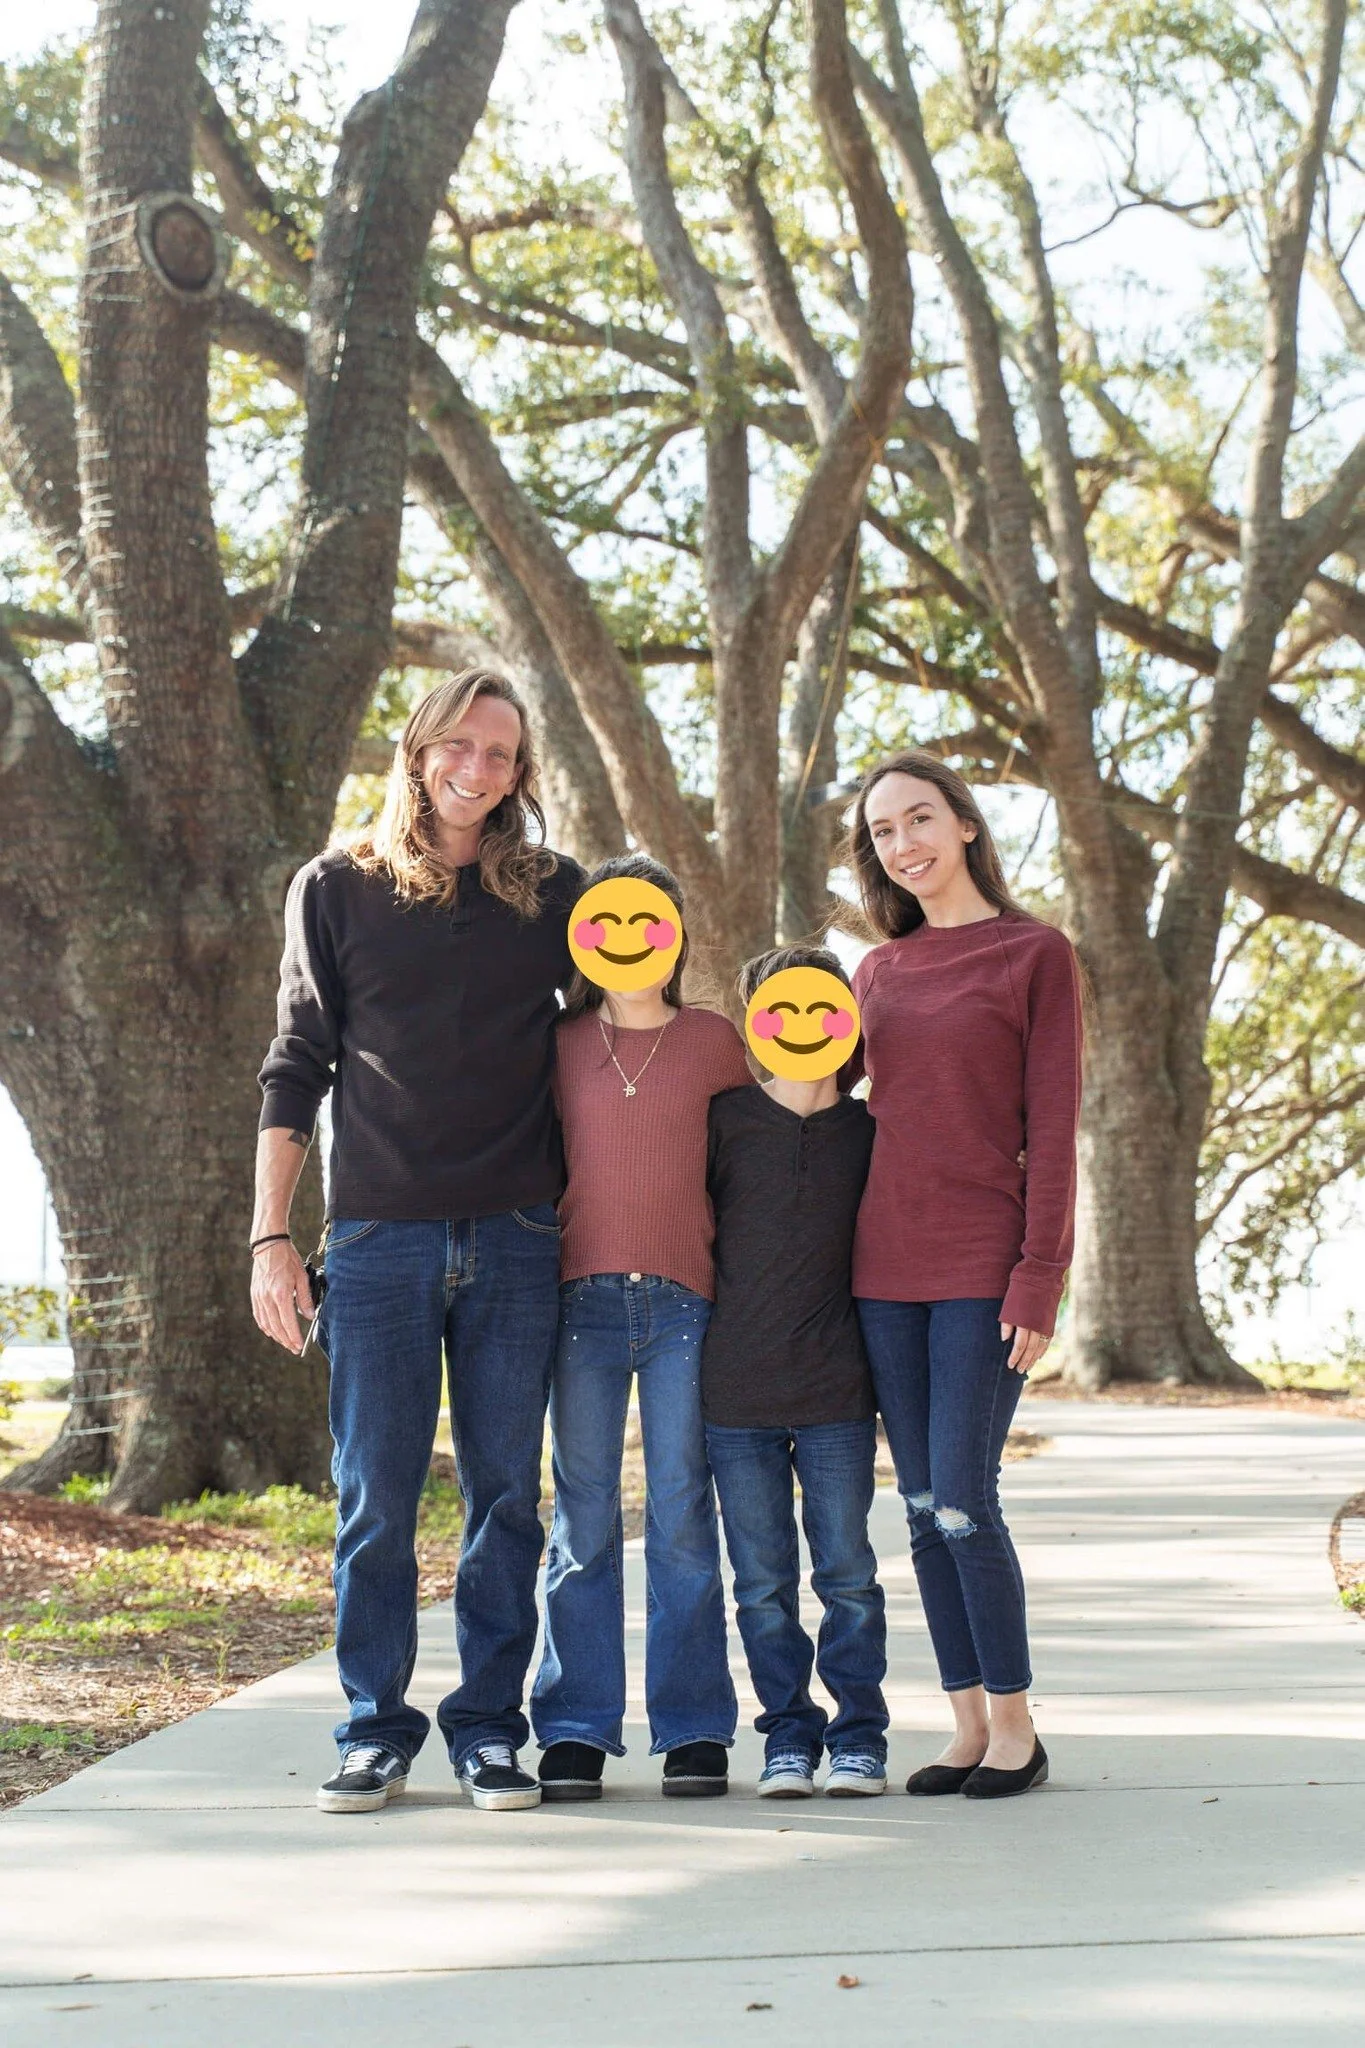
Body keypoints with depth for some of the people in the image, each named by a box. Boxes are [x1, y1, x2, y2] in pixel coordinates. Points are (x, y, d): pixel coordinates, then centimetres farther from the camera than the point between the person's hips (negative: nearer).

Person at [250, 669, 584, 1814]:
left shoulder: (554, 894, 9)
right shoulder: (337, 890, 7)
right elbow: (298, 1069, 6)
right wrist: (271, 1236, -1)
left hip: (516, 1239, 1)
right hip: (379, 1236, -1)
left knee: (507, 1492, 3)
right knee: (375, 1495, 1)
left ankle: (490, 1727, 12)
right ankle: (377, 1729, 11)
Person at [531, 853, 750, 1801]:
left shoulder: (715, 1039, 8)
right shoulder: (558, 1044, 9)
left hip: (682, 1300, 0)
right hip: (582, 1296, 1)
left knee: (683, 1515, 1)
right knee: (584, 1519, 3)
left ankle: (693, 1729, 8)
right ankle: (576, 1730, 8)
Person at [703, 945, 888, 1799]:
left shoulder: (868, 1132, 5)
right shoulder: (726, 1118, 1)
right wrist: (701, 1332, 4)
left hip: (836, 1389, 0)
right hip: (736, 1390, 0)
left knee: (847, 1573, 3)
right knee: (763, 1582, 5)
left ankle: (860, 1733, 15)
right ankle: (788, 1732, 17)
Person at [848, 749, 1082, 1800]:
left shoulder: (1037, 954, -1)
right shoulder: (876, 974, 14)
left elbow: (1052, 1131, -5)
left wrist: (1039, 1279, -12)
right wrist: (841, 1267, 11)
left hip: (983, 1268, -5)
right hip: (886, 1268, 5)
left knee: (962, 1504, -9)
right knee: (923, 1508, 6)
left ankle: (1017, 1725, 6)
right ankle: (969, 1725, 14)